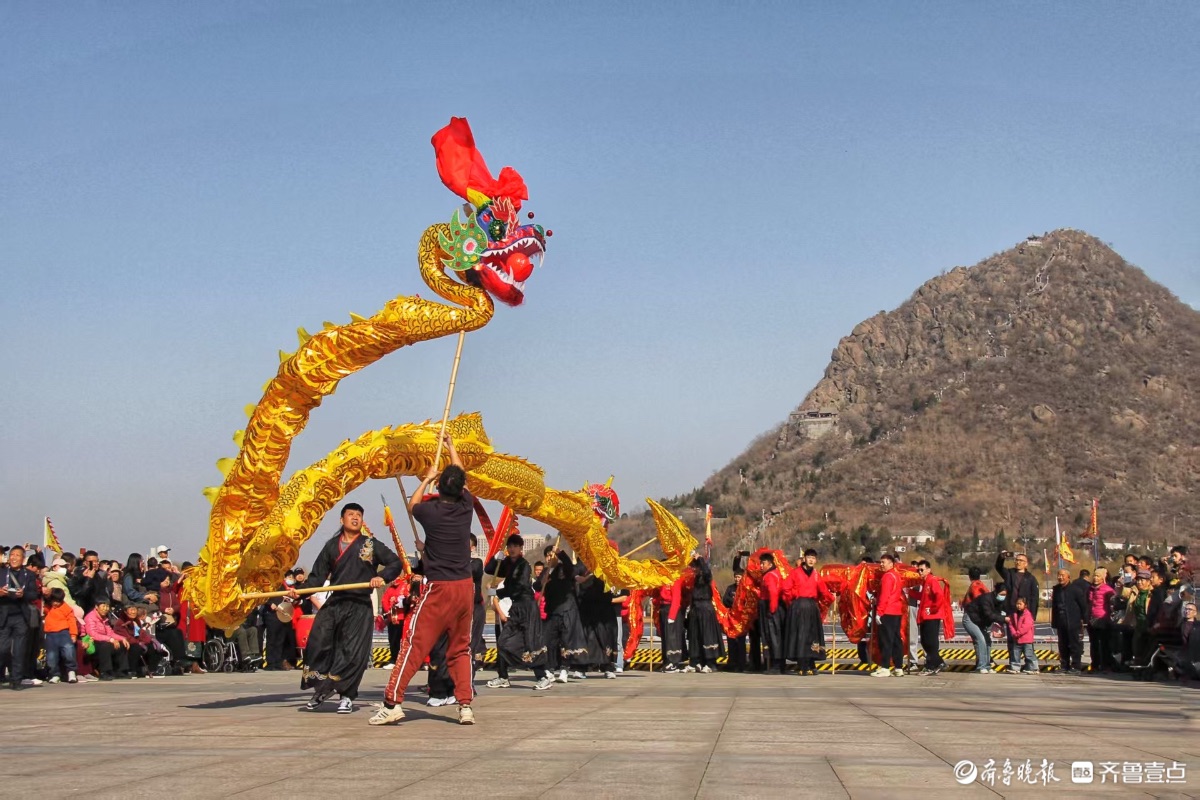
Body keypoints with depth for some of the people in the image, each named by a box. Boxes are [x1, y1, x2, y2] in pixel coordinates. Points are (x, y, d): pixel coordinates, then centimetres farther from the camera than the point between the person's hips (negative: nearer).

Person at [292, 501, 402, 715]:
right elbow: (318, 576, 11)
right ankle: (321, 691, 14)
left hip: (360, 606, -2)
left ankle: (346, 696, 8)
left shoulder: (371, 544, 7)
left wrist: (383, 577, -14)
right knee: (317, 645, -4)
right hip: (334, 603, 3)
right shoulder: (331, 545, 13)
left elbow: (395, 563, 5)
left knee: (352, 653, -5)